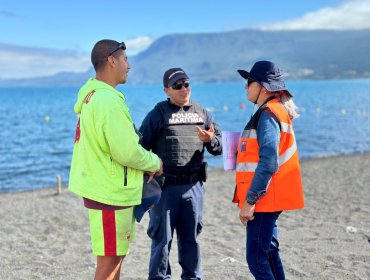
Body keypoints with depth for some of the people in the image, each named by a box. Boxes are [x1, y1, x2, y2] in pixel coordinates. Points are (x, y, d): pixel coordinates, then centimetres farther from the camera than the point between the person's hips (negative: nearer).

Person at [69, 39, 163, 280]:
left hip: (106, 188, 10)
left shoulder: (92, 95, 11)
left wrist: (146, 163, 8)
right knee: (109, 260, -1)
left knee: (117, 256, 19)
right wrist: (155, 163, -4)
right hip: (111, 194, -10)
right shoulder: (108, 101, -21)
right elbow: (127, 152, -22)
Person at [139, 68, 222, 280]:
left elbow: (219, 147, 10)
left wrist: (210, 140, -13)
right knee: (162, 238, 4)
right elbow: (142, 147, -2)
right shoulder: (158, 114, -1)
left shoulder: (202, 113, 10)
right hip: (165, 186, -3)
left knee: (191, 237, 13)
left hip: (194, 186, 3)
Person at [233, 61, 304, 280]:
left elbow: (268, 164, -24)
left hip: (264, 199, -11)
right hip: (269, 199, 11)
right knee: (268, 252, 18)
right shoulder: (276, 110, 15)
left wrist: (250, 201, -23)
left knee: (257, 257, -8)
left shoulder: (268, 115, -16)